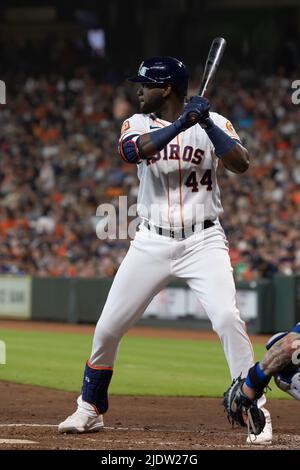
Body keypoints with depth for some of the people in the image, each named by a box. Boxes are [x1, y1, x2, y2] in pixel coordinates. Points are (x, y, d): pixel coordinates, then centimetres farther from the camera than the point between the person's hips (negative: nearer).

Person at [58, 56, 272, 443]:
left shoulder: (214, 123, 0)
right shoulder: (139, 124, 4)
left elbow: (241, 164, -16)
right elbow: (132, 151, -19)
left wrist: (208, 126, -25)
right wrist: (182, 123, -28)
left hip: (203, 241, -2)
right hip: (152, 243, 3)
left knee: (228, 319, -21)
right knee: (108, 327, 2)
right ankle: (90, 409, 21)